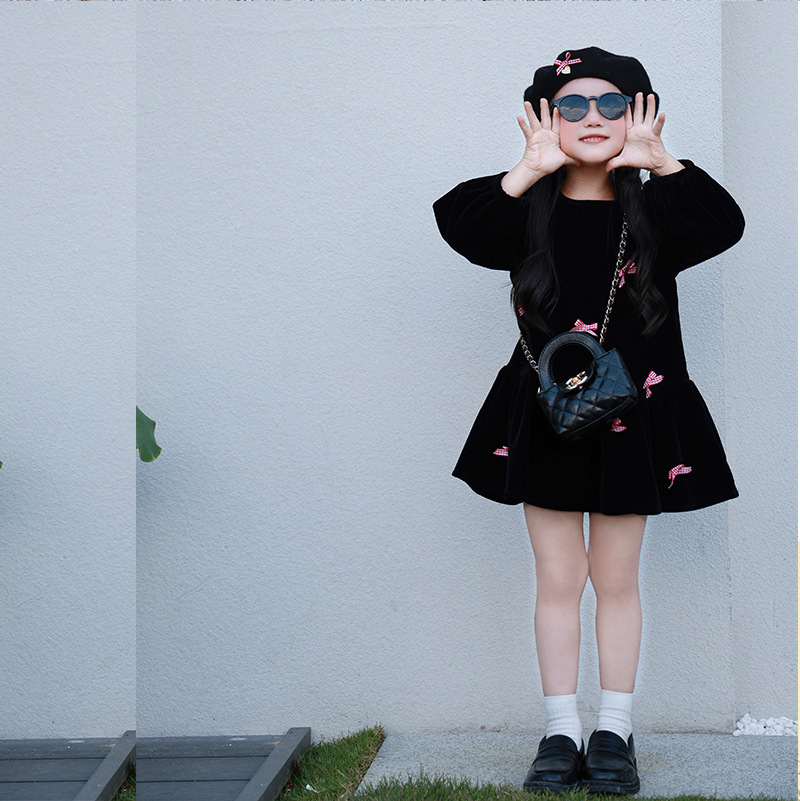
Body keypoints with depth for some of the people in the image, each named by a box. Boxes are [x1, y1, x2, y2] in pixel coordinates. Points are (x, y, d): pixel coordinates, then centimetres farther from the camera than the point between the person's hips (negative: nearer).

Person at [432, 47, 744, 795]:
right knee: (558, 578, 6)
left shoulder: (652, 213, 1)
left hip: (631, 419, 0)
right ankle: (560, 732, 16)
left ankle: (614, 732, 18)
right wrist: (532, 171, -17)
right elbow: (457, 222, -17)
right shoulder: (529, 215, 0)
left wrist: (659, 161, -15)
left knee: (616, 578, 8)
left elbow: (725, 224, -16)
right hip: (545, 419, 0)